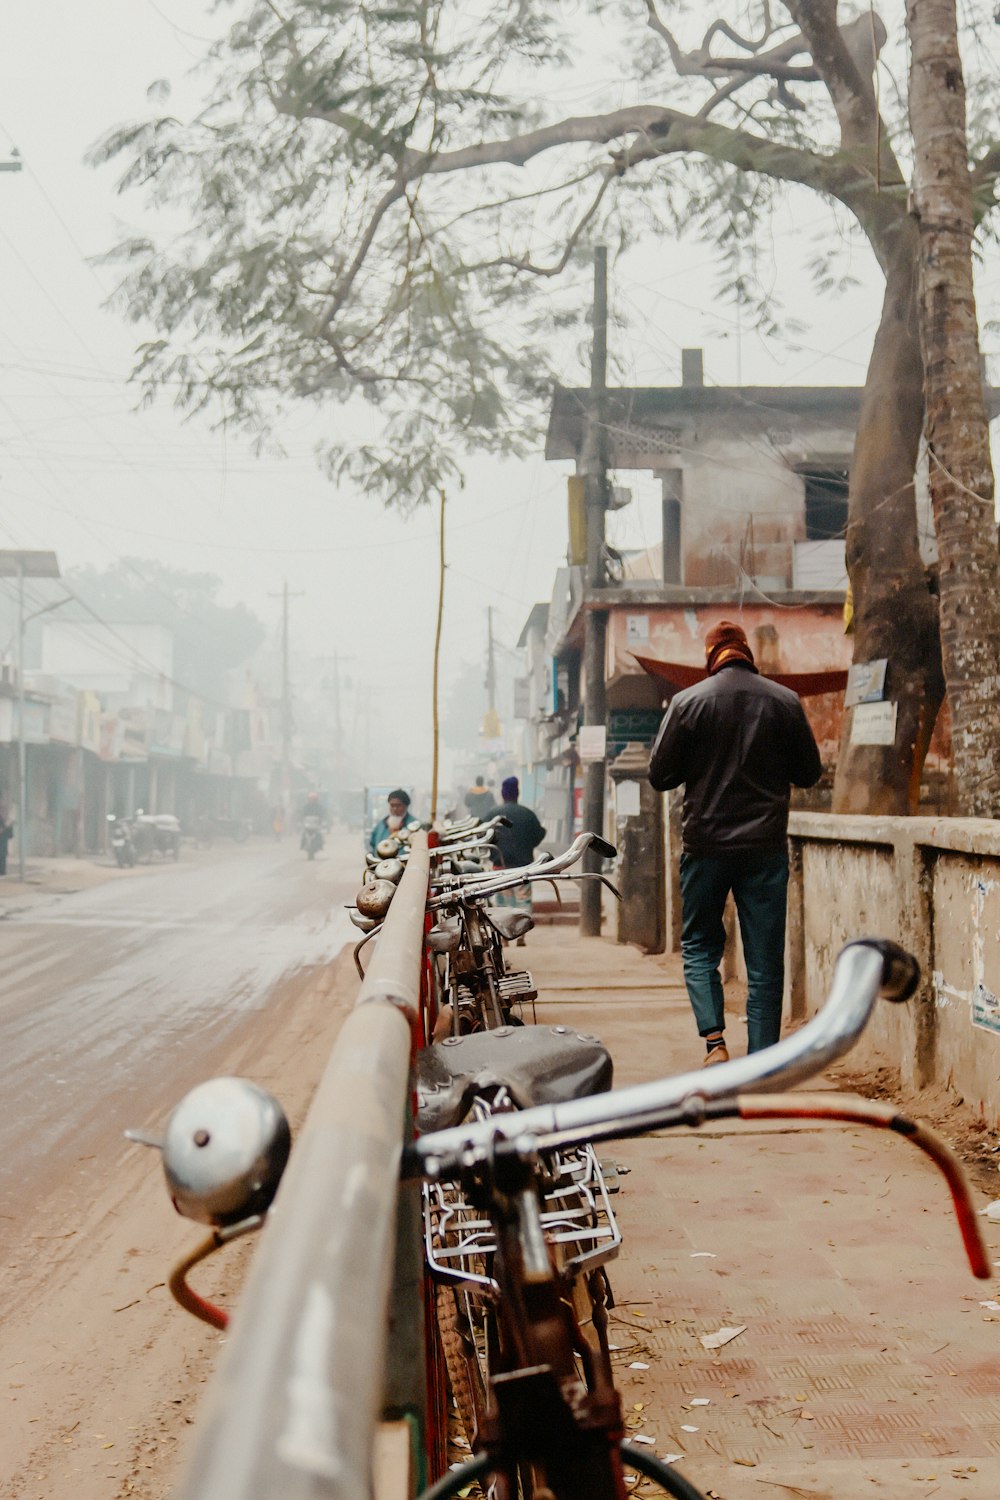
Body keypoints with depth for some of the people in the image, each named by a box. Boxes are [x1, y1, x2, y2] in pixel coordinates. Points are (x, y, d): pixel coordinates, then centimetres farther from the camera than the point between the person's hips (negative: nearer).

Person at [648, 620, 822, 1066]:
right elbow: (809, 773, 7)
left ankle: (714, 1040, -4)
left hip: (706, 845, -1)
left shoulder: (687, 702, -4)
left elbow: (660, 775, -1)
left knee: (699, 947, 15)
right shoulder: (785, 701, 0)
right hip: (766, 846, 1)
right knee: (765, 963, 6)